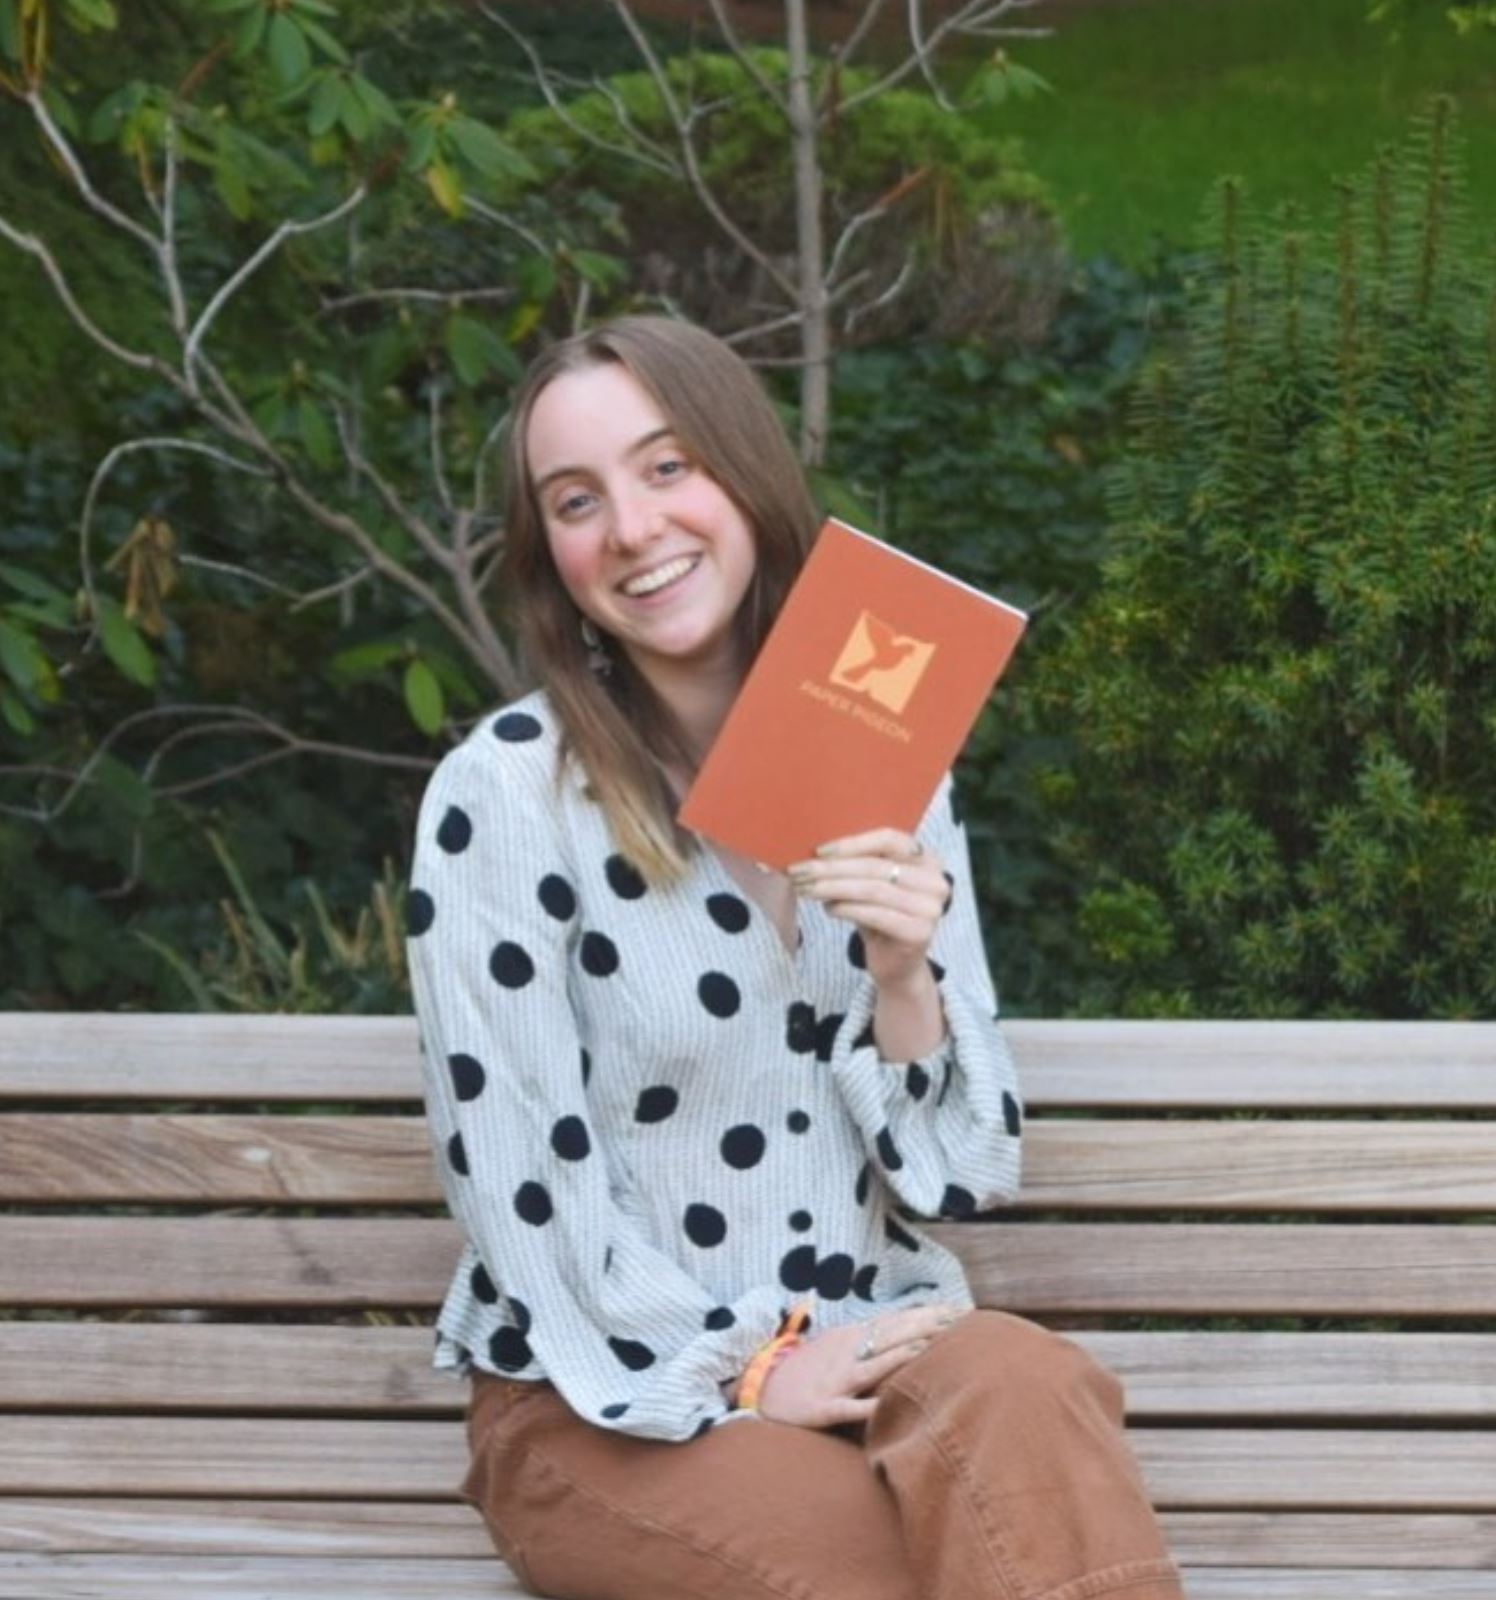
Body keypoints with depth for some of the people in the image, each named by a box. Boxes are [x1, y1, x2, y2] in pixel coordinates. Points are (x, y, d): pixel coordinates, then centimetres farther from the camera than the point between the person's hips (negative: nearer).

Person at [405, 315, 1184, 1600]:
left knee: (1023, 1394, -31)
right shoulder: (504, 797, -9)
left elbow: (966, 1176, 3)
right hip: (612, 1402, -4)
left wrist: (902, 981, -14)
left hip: (863, 1352, 4)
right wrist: (741, 1369, -12)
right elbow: (514, 1181, -10)